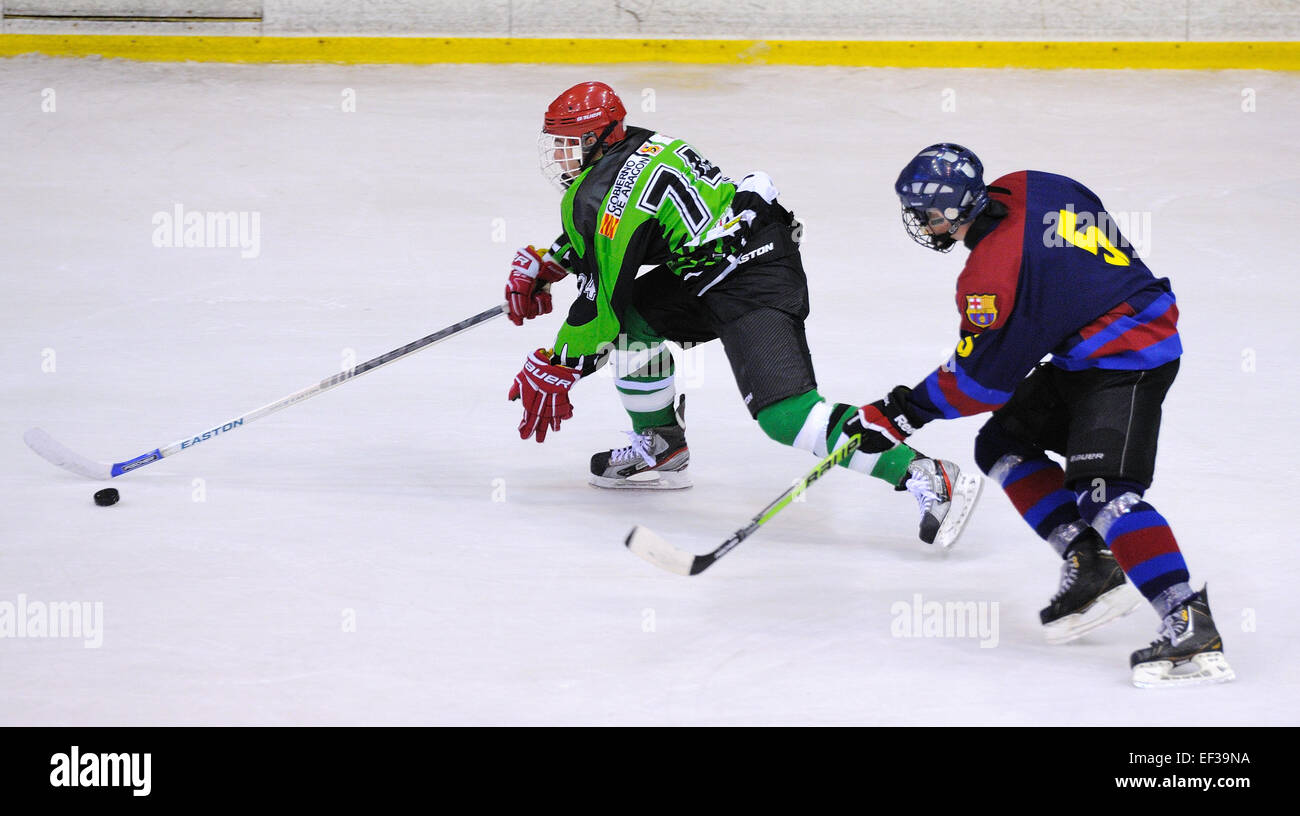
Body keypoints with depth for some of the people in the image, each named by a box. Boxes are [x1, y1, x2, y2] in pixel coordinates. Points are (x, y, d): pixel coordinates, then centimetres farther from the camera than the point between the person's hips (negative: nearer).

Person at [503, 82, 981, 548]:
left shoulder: (603, 194, -13)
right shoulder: (633, 146, 16)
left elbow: (601, 303, -10)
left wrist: (553, 373, 2)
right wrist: (541, 266, 31)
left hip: (754, 284, -11)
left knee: (785, 414, -21)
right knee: (632, 317, 19)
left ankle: (927, 478, -29)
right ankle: (661, 449, 30)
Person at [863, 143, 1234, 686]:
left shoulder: (994, 273, -24)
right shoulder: (1025, 189, 0)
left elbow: (982, 380, -15)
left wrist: (907, 411, -4)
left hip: (1127, 364, -11)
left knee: (1103, 493, -24)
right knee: (1002, 443, 13)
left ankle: (1190, 628, -31)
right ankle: (1089, 565, 9)